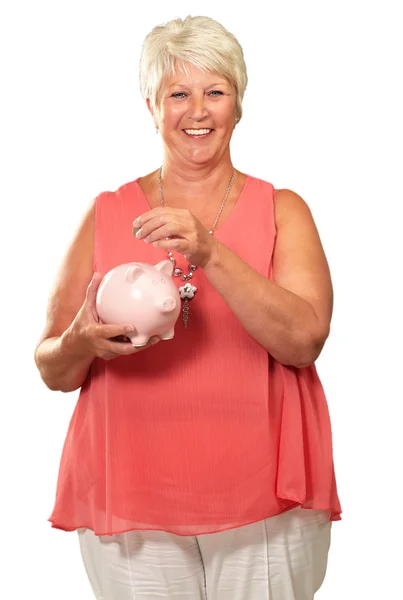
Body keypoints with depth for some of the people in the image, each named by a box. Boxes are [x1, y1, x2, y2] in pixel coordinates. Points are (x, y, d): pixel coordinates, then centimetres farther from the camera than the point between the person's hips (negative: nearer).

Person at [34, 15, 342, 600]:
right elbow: (52, 370, 5)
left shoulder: (282, 211, 2)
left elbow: (304, 340, -14)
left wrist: (210, 253, -24)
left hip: (264, 504, 0)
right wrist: (82, 344, -17)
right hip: (130, 502, 1)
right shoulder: (107, 214, 4)